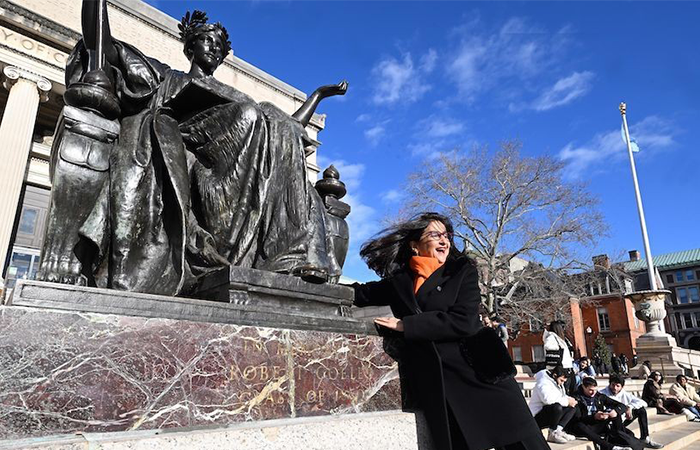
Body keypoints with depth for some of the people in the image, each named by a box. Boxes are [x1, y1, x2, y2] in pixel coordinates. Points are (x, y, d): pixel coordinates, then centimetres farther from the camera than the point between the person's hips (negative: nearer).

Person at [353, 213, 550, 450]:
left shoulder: (462, 270, 7)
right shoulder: (399, 280, 12)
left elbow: (463, 321, -8)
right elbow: (362, 293, 27)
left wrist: (404, 326, -6)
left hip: (480, 372, -1)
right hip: (436, 385, 1)